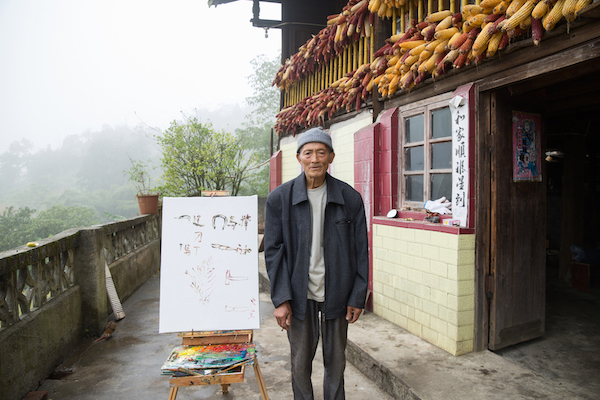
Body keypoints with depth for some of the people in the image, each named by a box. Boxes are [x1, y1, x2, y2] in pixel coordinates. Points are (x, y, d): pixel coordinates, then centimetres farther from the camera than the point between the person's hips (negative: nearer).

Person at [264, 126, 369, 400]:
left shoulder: (350, 198, -4)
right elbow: (273, 251, -4)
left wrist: (358, 297, -1)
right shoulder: (279, 199, -5)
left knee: (335, 361, 16)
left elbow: (360, 251, 0)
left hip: (337, 293, 1)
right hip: (300, 295, 0)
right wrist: (281, 299, -8)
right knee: (300, 362, 13)